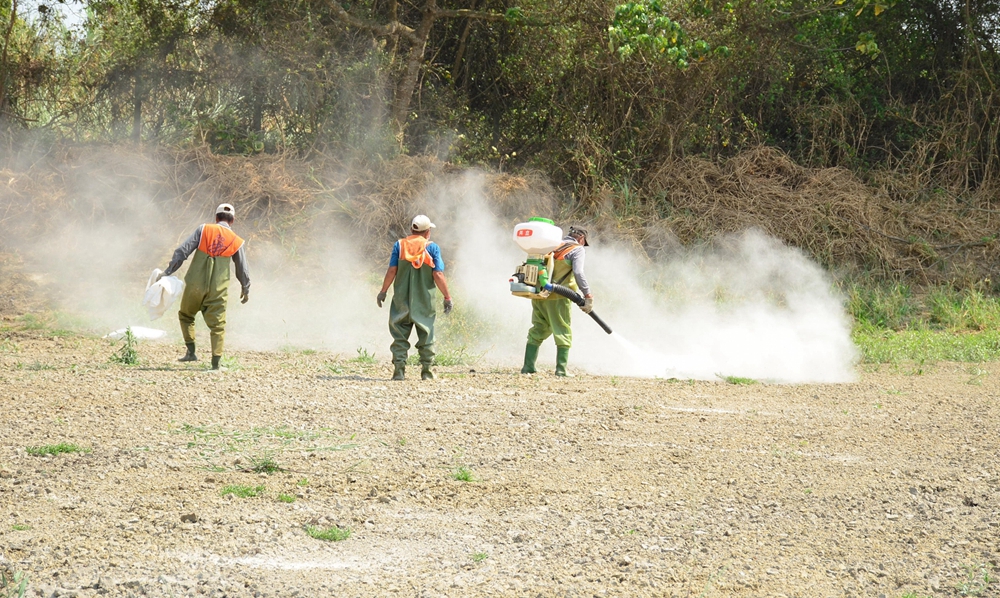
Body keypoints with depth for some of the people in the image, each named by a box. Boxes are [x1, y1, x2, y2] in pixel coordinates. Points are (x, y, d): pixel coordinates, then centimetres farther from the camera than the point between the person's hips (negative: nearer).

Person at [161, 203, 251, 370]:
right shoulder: (236, 242, 3)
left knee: (185, 315, 21)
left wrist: (168, 271, -2)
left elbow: (182, 251, -6)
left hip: (195, 286, 0)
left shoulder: (204, 230, 0)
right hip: (218, 290, 0)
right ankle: (216, 361, 2)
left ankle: (191, 352, 13)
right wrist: (246, 289, 27)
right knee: (217, 325, 8)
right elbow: (243, 270, 11)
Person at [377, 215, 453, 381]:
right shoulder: (432, 247, -4)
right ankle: (426, 370, 10)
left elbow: (392, 270, -4)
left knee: (400, 335, 7)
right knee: (426, 336, 10)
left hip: (401, 300, 1)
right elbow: (438, 275, -9)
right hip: (424, 301, -1)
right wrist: (447, 297, -3)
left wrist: (383, 291, 5)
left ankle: (399, 369, 0)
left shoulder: (399, 245, 0)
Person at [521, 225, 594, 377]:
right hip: (557, 297, -6)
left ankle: (528, 366, 13)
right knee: (563, 332, 2)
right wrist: (588, 296, -15)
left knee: (538, 330, 16)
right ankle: (561, 369, -3)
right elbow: (578, 273, -15)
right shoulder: (577, 249, -1)